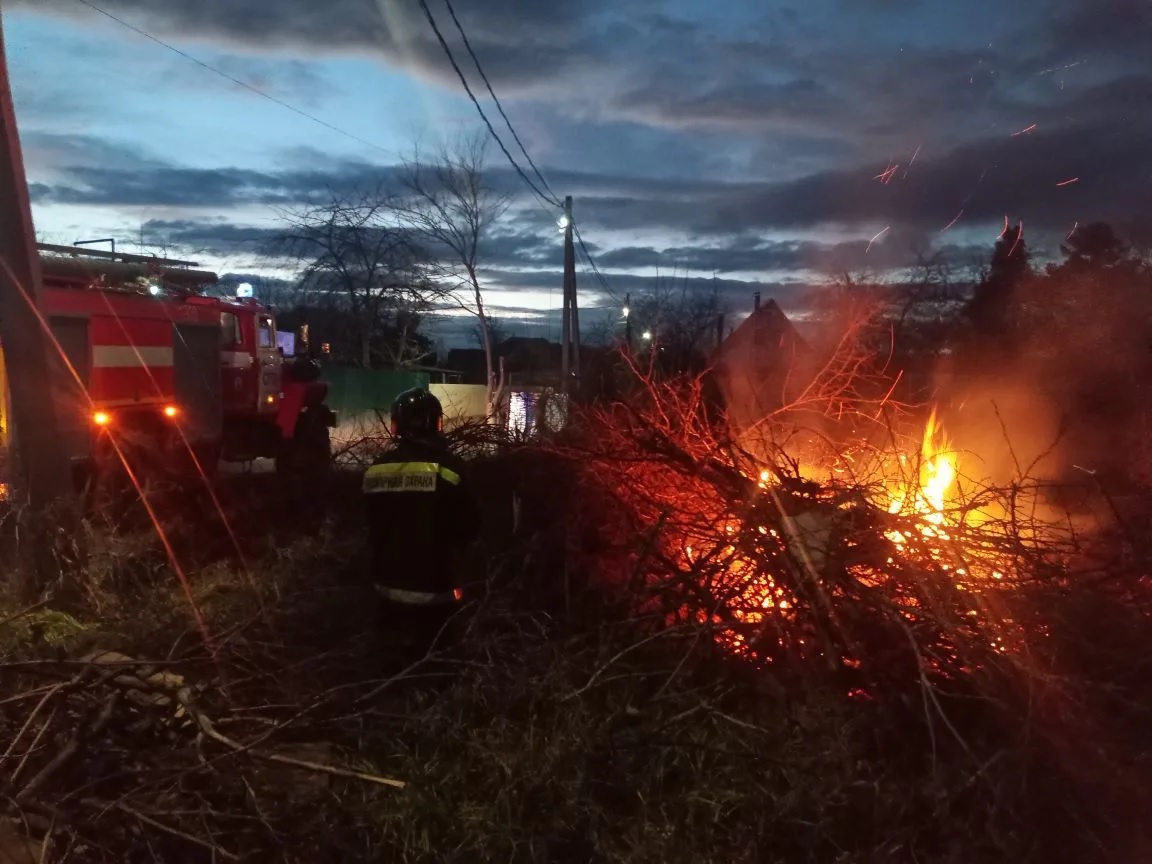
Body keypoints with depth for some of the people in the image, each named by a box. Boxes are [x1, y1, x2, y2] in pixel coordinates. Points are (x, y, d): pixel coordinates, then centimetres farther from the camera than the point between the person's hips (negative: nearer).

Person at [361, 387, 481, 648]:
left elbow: (370, 526, 11)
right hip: (434, 589, -5)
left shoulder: (376, 469, -1)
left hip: (388, 586, 5)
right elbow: (470, 527, -9)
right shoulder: (448, 467, -17)